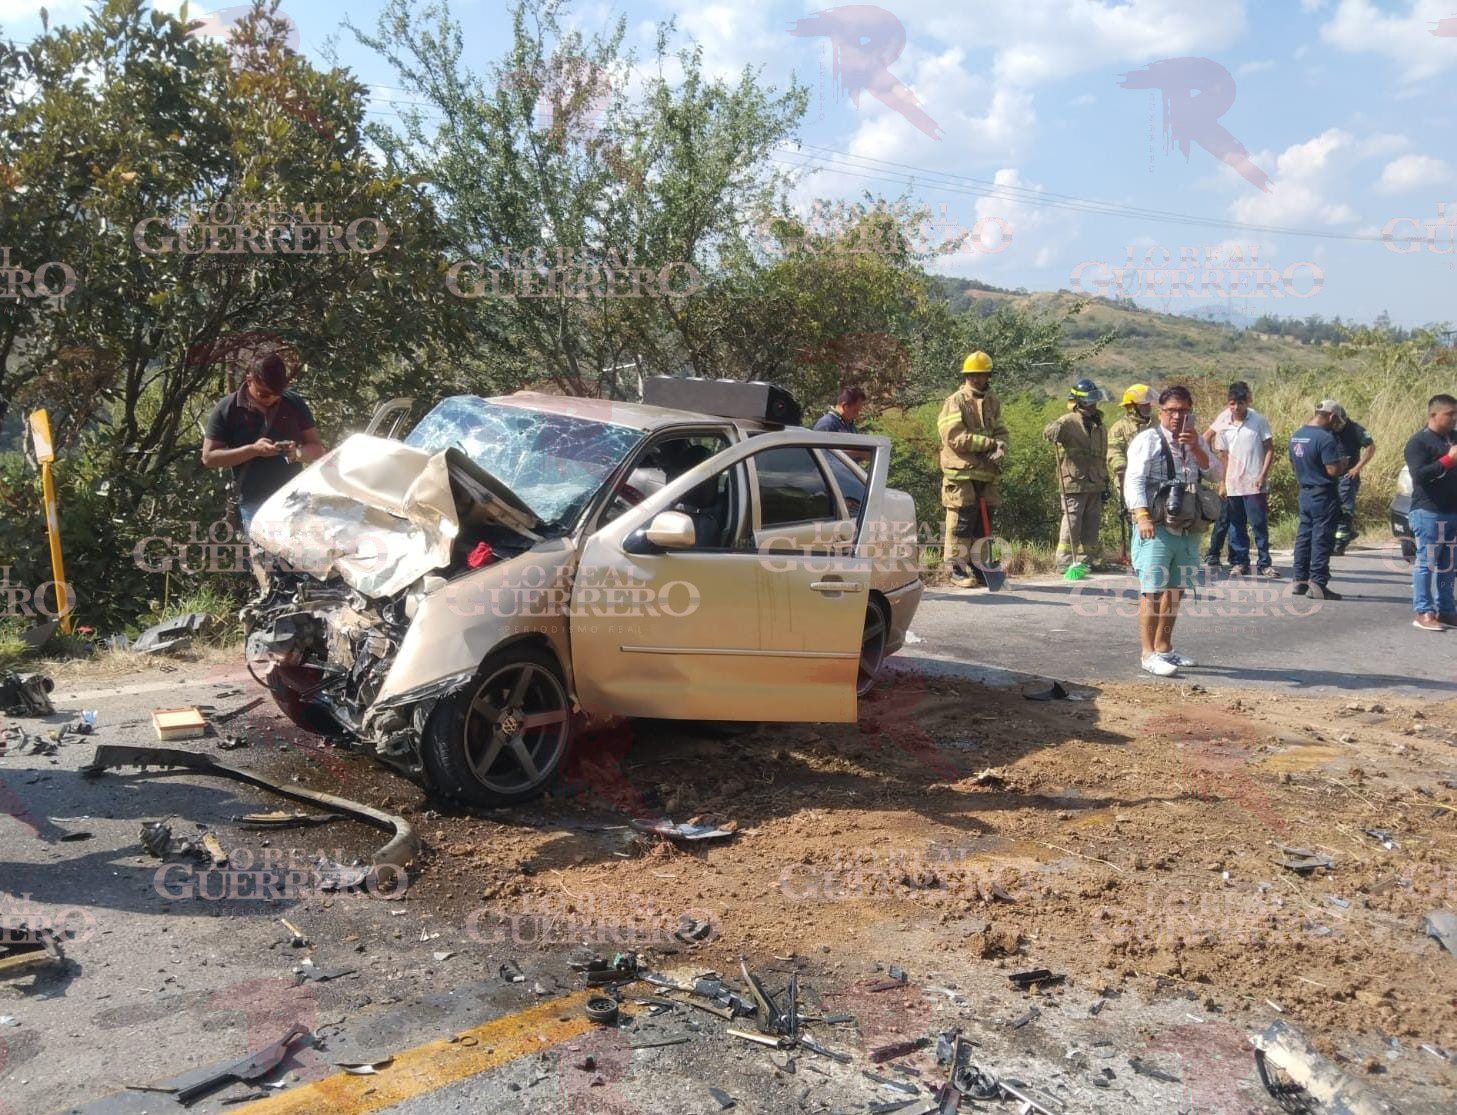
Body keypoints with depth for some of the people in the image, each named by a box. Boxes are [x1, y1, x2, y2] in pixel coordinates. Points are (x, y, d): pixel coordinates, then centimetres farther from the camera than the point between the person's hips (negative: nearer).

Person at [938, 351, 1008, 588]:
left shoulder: (993, 402, 16)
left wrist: (1000, 448, -10)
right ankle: (956, 568, 1)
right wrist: (989, 443, -14)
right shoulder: (955, 402, -5)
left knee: (983, 524, 11)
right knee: (961, 523, -6)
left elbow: (1001, 432, 14)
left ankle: (977, 567, 20)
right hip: (961, 473, -6)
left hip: (987, 473, 6)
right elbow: (955, 437, -15)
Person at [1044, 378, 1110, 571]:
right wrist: (1054, 430, -49)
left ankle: (1087, 559, 19)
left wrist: (1105, 483, 21)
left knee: (1092, 524, 10)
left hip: (1095, 484, 7)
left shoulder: (1099, 427, 18)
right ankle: (1065, 561, -1)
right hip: (1074, 483, -7)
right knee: (1072, 523, -7)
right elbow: (1049, 431, -26)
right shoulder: (1069, 421, -5)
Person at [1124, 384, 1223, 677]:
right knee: (1153, 591, -9)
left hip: (1188, 529, 7)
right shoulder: (1148, 439, -4)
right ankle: (1148, 654, -6)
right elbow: (1133, 480, -12)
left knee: (1175, 590, 13)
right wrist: (1142, 516, -24)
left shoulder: (1196, 441, 16)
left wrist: (1195, 448, -9)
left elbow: (1216, 473, 5)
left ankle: (1164, 647, 25)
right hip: (1157, 529, -7)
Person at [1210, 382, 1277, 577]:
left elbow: (1270, 449, -1)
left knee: (1259, 524, -2)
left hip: (1255, 484, -3)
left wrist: (1263, 475, -10)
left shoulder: (1258, 420, -3)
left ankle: (1264, 563, 6)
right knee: (1236, 526, 8)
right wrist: (1223, 482, 7)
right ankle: (1240, 562, 17)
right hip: (1233, 485, 3)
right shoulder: (1223, 426, 4)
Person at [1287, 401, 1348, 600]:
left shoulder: (1296, 435, 7)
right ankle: (1318, 583, -2)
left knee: (1304, 535, 14)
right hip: (1323, 496, -8)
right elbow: (1334, 470, -22)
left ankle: (1300, 580, 18)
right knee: (1322, 539, -3)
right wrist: (1343, 463, -2)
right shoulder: (1325, 438, -19)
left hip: (1305, 493, 8)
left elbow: (1293, 464, 18)